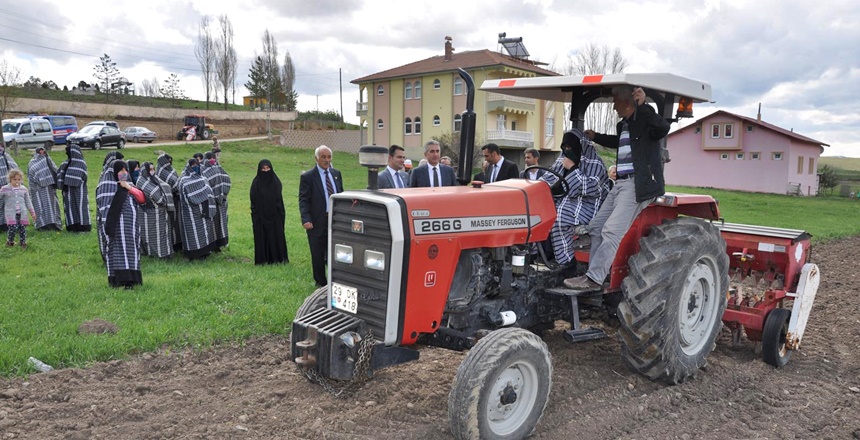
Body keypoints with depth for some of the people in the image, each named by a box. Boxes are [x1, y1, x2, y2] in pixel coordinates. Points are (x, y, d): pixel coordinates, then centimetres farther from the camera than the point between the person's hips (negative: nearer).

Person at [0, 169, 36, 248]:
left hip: (22, 213, 3)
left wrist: (32, 212, 15)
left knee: (22, 228, 0)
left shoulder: (23, 189, 9)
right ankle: (10, 241, 10)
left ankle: (23, 243, 16)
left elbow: (28, 202, 15)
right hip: (10, 213, -3)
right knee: (13, 227, -15)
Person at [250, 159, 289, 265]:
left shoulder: (276, 182, 5)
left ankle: (277, 258, 11)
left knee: (277, 235, 3)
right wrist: (254, 216, -7)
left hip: (274, 215, 1)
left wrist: (281, 214, -1)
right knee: (262, 236, 1)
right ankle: (262, 259, 7)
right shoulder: (256, 183, 1)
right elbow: (253, 201, 0)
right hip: (261, 215, -1)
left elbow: (279, 199, 6)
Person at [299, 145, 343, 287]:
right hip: (318, 222, -4)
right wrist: (306, 220, -21)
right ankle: (321, 283, 22)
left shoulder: (336, 173, 10)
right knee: (318, 255, 7)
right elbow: (303, 200, -9)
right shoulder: (307, 176, -6)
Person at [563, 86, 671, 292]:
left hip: (638, 185, -10)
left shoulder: (644, 120, -8)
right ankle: (594, 273, 14)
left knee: (612, 231, -18)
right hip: (621, 183, 10)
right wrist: (595, 137, 42)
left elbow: (662, 128, -30)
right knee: (596, 226, 9)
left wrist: (643, 106, -35)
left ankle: (594, 279, -16)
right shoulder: (623, 125, 18)